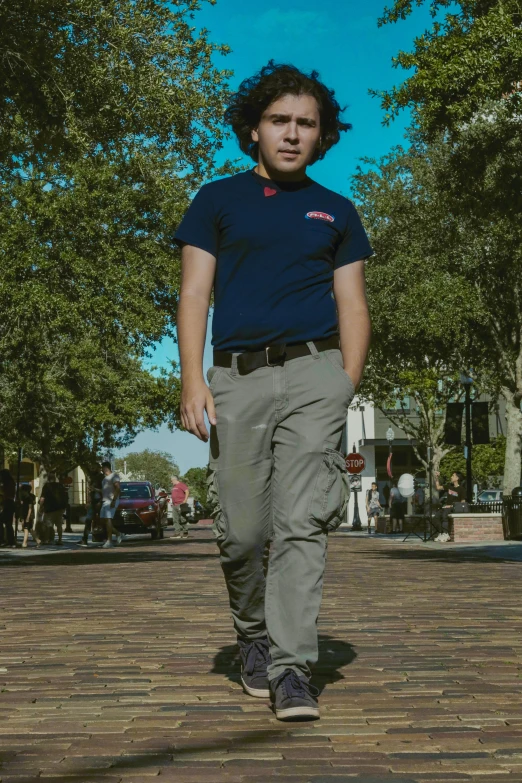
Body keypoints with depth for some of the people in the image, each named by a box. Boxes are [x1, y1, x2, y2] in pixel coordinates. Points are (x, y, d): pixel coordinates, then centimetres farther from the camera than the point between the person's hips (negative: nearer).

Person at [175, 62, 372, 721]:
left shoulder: (335, 212, 17)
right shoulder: (217, 201, 14)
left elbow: (352, 306, 14)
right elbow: (194, 294, 6)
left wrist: (347, 388, -1)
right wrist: (192, 379, -7)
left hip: (314, 373, 0)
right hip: (238, 376, 0)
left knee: (301, 523, -11)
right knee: (240, 531, 1)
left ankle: (291, 669, -10)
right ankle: (252, 636, 27)